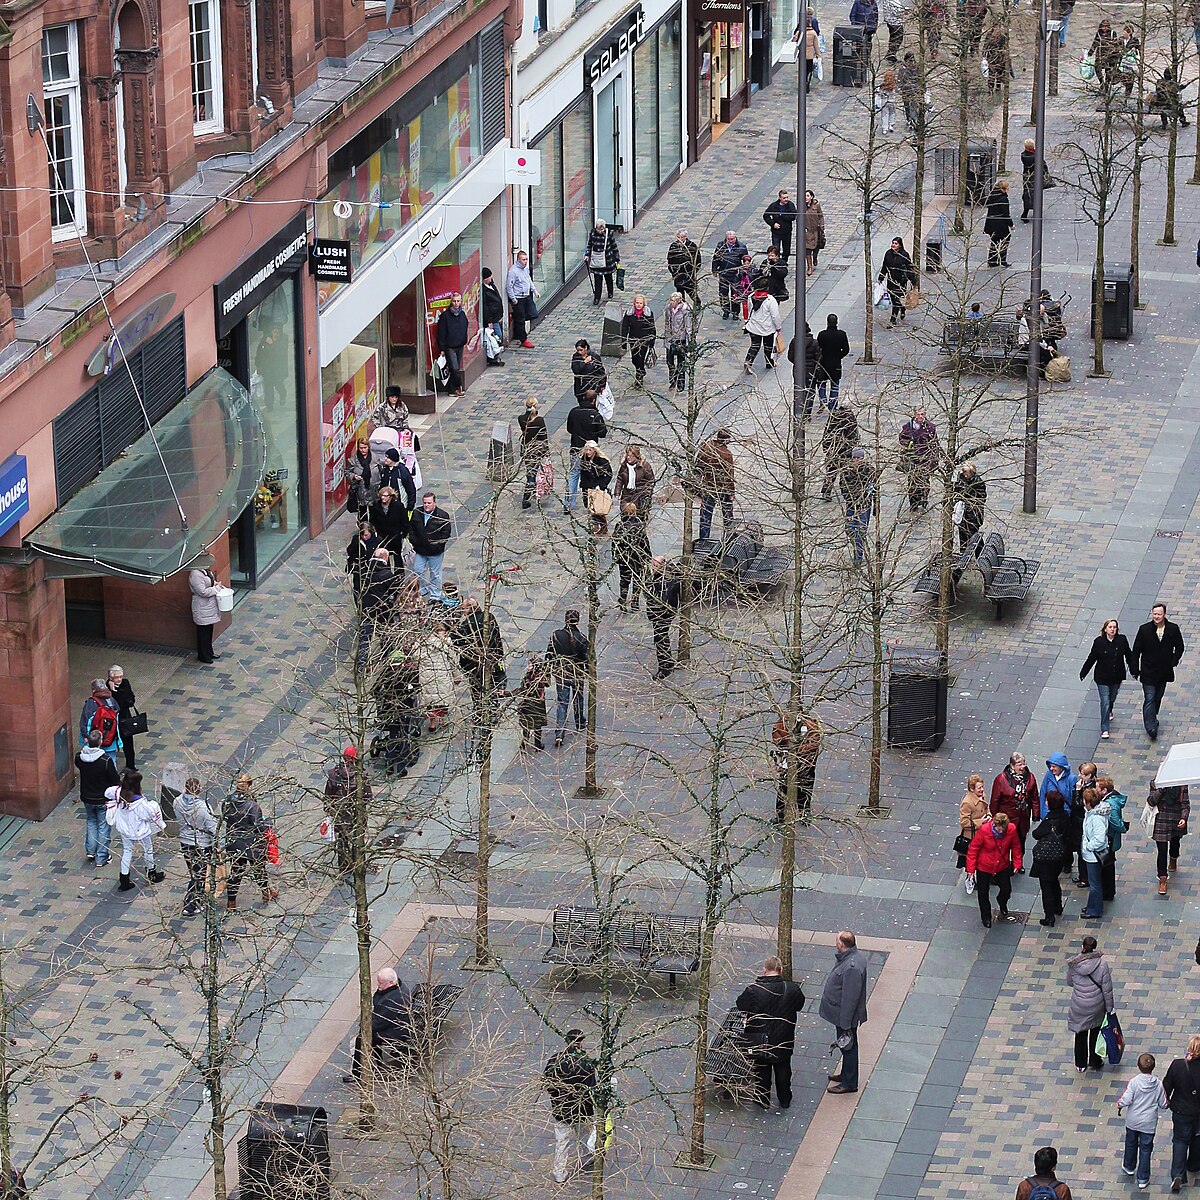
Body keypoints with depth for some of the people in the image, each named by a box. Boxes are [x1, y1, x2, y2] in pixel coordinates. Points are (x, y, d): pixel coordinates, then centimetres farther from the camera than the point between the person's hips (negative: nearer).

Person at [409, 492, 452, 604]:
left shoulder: (443, 516, -12)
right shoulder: (416, 513, -1)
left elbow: (446, 533, -8)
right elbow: (411, 529, 11)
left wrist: (438, 545, -14)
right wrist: (413, 541, -2)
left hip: (436, 552, -4)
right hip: (420, 550, 4)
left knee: (435, 574, 8)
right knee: (417, 571, 9)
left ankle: (435, 596, 21)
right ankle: (423, 591, 31)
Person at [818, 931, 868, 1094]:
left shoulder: (852, 967, -34)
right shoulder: (854, 956, -2)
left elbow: (850, 998, -28)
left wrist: (845, 1024, -22)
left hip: (846, 1015, -10)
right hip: (841, 1013, 10)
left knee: (848, 1047, 7)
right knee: (847, 1047, 25)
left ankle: (849, 1084, 21)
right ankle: (846, 1075, 42)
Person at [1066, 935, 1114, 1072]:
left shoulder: (1073, 965, -17)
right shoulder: (1101, 964, -20)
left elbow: (1069, 983, 2)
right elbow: (1107, 989, -13)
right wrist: (1109, 1007, 1)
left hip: (1079, 1007, 0)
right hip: (1097, 1006, 0)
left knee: (1080, 1034, 20)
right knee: (1095, 1032, 23)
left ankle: (1080, 1065, 33)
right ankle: (1095, 1062, 35)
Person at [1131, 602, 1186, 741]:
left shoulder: (1173, 629, -7)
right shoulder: (1145, 629, -11)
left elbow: (1179, 647, 6)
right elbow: (1136, 650, -5)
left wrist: (1173, 662, -5)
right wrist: (1135, 670, -5)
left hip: (1164, 671, 3)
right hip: (1148, 671, -3)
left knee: (1158, 697, 18)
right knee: (1149, 699, -8)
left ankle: (1152, 718, 40)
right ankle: (1151, 728, -9)